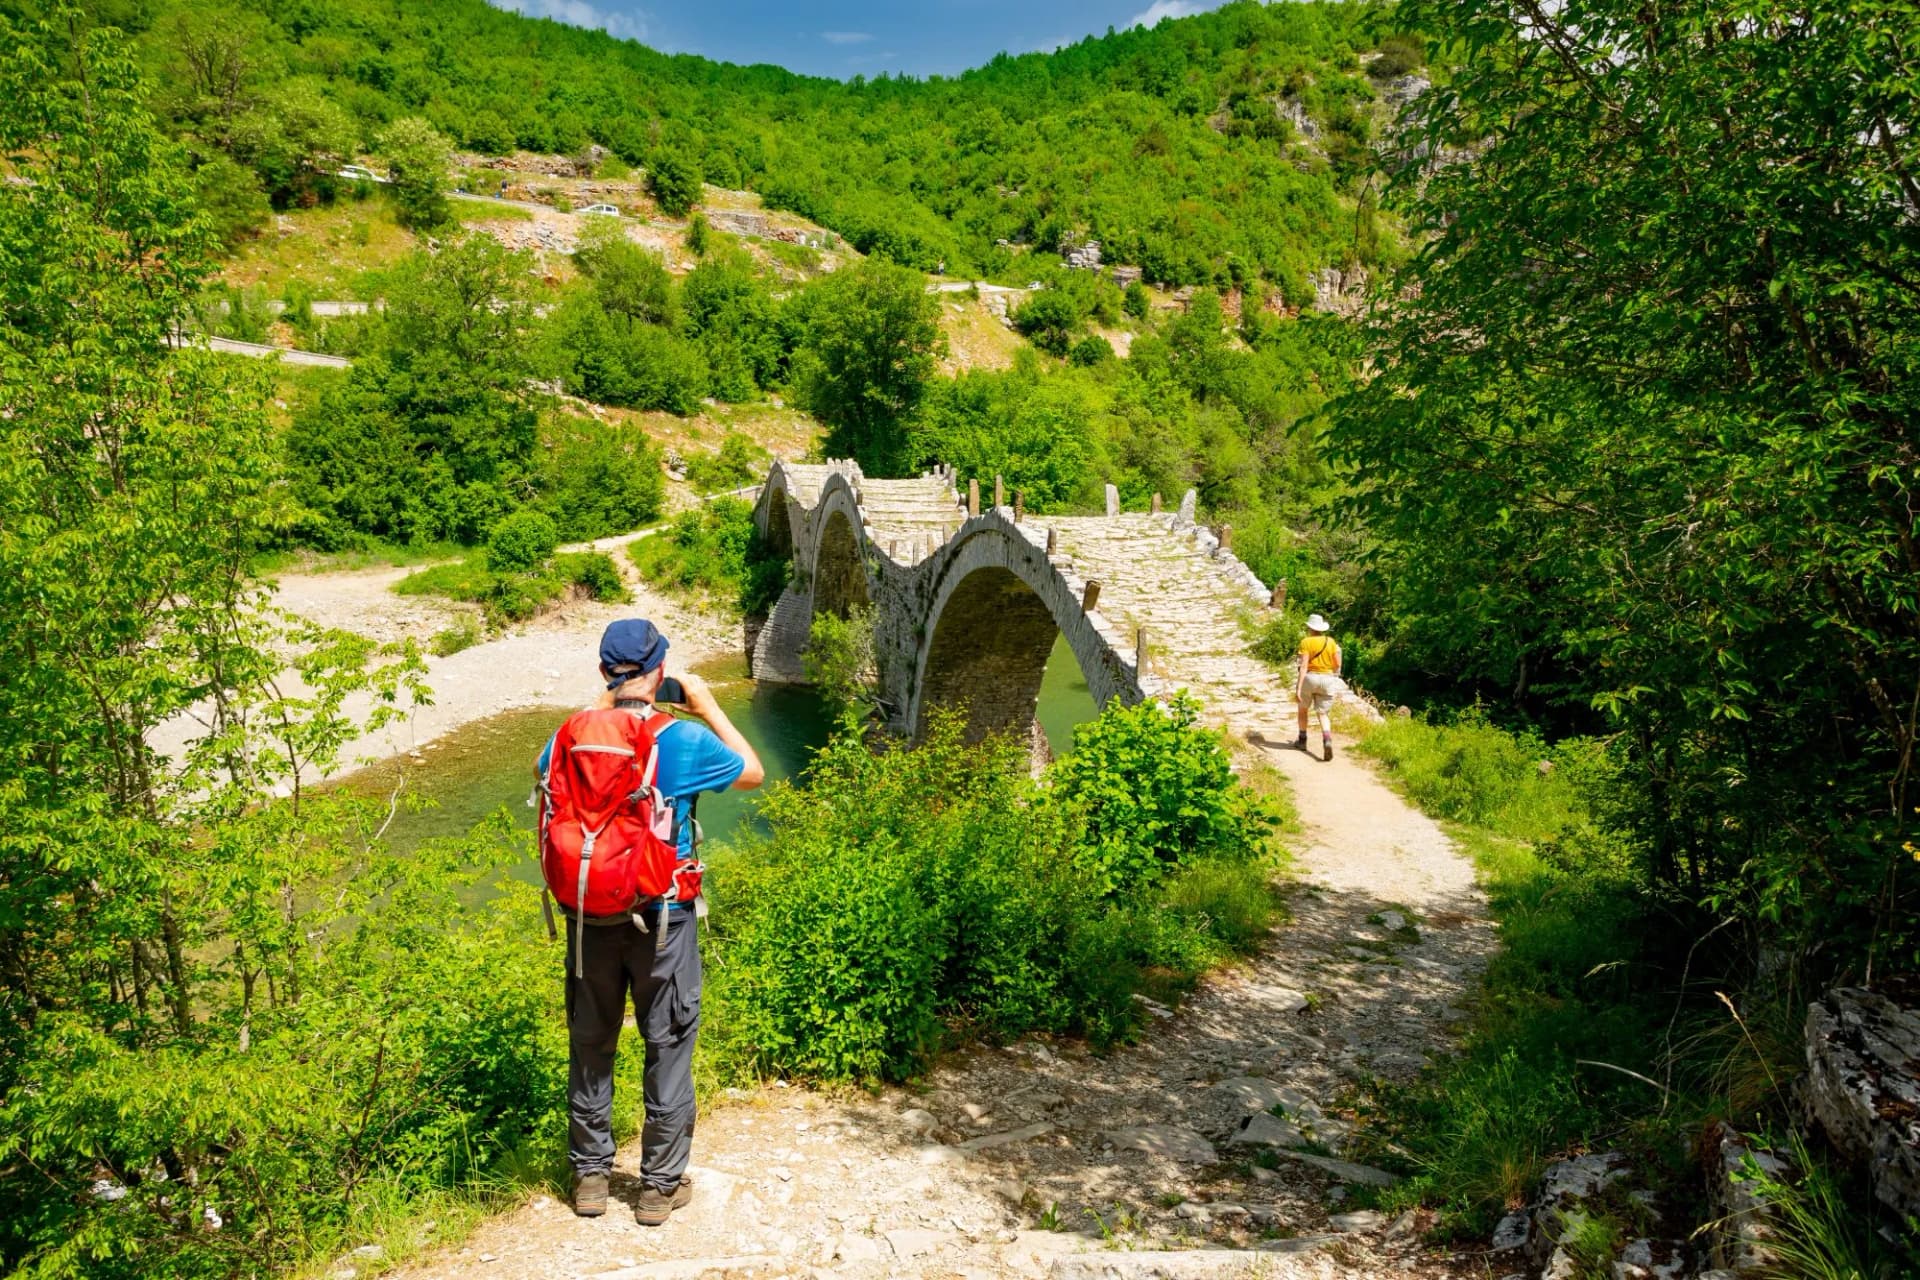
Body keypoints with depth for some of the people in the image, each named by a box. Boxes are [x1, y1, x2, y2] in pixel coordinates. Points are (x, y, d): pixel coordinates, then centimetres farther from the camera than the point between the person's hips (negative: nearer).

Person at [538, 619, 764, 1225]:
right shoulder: (683, 739, -15)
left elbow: (542, 770, 18)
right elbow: (753, 774, 1)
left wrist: (597, 710, 16)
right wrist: (710, 709, 8)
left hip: (590, 915, 3)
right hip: (663, 918, -3)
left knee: (590, 1045, 17)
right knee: (669, 1048, 11)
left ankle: (590, 1175, 31)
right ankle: (660, 1185, 23)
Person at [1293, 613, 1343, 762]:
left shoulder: (1306, 642, -9)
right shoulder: (1330, 641, 2)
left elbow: (1304, 666, -17)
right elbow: (1337, 664, 5)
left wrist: (1298, 688, -19)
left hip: (1309, 678, -2)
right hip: (1327, 680, 2)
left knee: (1303, 709, 22)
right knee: (1323, 714, 5)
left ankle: (1302, 741, 31)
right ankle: (1327, 740, -21)